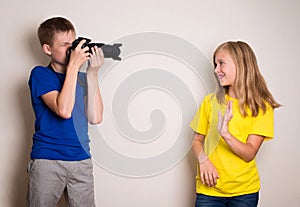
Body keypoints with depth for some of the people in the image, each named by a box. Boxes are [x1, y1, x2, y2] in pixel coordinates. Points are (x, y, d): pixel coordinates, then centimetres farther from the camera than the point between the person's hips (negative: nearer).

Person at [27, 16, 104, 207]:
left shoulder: (82, 78, 10)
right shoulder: (41, 75, -2)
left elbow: (95, 118, -4)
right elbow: (64, 110, -18)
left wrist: (93, 73, -6)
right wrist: (73, 66, -15)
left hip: (81, 161, 4)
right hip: (47, 161, -3)